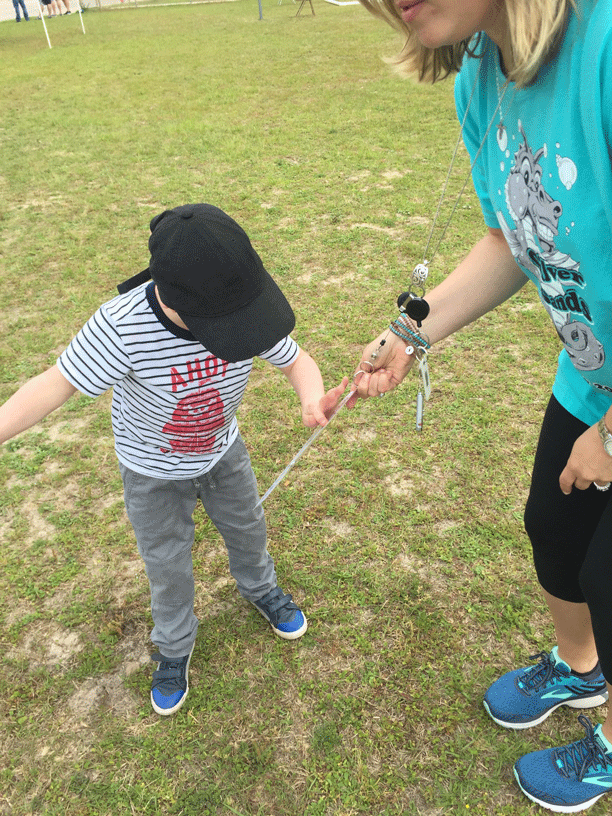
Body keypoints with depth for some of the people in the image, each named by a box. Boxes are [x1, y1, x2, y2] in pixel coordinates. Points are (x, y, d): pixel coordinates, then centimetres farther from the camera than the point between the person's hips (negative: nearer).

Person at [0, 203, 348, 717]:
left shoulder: (242, 303, -30)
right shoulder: (122, 326, -39)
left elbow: (296, 360, -18)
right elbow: (55, 384, -28)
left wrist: (312, 401, -39)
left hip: (223, 450, 3)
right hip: (153, 469, -2)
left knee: (247, 527, 26)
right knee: (167, 564, 17)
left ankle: (259, 588, 61)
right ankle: (174, 646, 48)